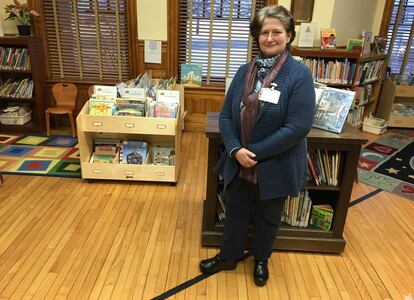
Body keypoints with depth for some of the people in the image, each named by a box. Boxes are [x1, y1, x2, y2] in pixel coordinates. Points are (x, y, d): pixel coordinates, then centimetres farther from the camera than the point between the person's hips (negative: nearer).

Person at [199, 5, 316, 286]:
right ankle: (228, 257, 45)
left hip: (275, 166, -3)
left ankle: (261, 260, 47)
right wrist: (235, 150, -17)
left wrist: (255, 153, -20)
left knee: (267, 218, 19)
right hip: (239, 163, 4)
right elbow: (226, 115, -1)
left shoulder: (299, 74, -14)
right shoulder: (244, 71, 0)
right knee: (235, 212, 20)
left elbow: (298, 127, -21)